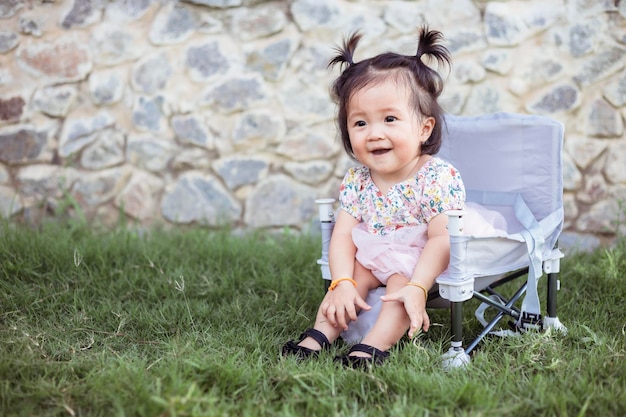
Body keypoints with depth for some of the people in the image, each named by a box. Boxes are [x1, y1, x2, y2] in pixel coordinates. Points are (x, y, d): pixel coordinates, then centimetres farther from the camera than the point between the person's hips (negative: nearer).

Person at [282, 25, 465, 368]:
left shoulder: (438, 178, -21)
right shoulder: (356, 182, -7)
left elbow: (441, 240, -25)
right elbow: (342, 235, -10)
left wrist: (417, 288, -35)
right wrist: (343, 284, -24)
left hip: (423, 262, -5)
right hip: (372, 258, 5)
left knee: (400, 280, -28)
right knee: (355, 273, -16)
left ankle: (374, 345, -36)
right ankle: (319, 335, -16)